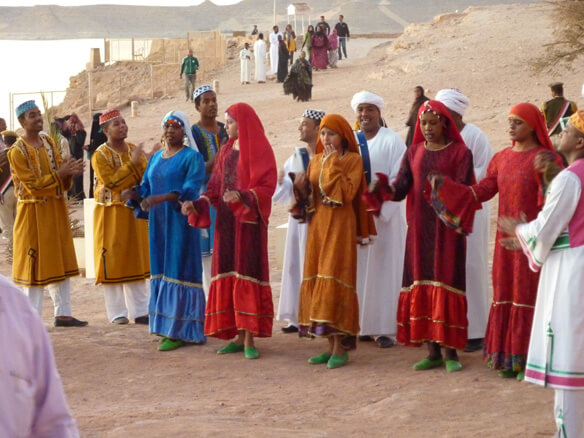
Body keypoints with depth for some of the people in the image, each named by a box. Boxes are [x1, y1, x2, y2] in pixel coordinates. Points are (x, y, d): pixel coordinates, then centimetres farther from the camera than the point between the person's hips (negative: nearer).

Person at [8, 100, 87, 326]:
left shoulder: (49, 142, 7)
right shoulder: (17, 151, -13)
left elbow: (62, 180, 7)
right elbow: (33, 185, -17)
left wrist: (69, 171, -15)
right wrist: (61, 173, -23)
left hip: (56, 209, 7)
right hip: (33, 212, -6)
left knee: (60, 262, 8)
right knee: (35, 265, -2)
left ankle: (63, 314, 14)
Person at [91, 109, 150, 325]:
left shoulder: (134, 150, 9)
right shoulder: (100, 155, -8)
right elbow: (111, 182, -20)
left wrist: (141, 164, -17)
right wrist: (132, 164, -22)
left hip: (135, 213, 5)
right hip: (111, 215, -5)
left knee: (136, 260, 7)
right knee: (113, 262, -2)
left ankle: (140, 311, 12)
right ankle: (117, 313, 5)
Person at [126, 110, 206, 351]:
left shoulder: (192, 157, -4)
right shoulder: (155, 159, 17)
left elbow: (190, 189, -17)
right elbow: (146, 188, 14)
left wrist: (161, 198, -30)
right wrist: (134, 194, -9)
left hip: (180, 222, -7)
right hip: (158, 223, 7)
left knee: (178, 271, -8)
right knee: (161, 271, 6)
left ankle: (180, 331, -6)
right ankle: (166, 325, 11)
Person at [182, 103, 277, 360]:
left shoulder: (259, 150, -5)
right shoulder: (226, 151, 16)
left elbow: (267, 186, -13)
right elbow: (216, 187, 14)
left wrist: (242, 196, -29)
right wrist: (196, 205, -1)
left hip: (249, 221, -6)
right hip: (226, 222, 7)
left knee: (247, 273, -7)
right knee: (228, 275, 4)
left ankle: (250, 339, -5)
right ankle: (238, 337, 9)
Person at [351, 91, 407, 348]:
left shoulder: (392, 141, -2)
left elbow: (399, 179, -10)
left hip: (384, 216, -4)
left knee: (383, 269, -2)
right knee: (359, 269, 5)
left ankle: (384, 327, 1)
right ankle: (362, 324, 10)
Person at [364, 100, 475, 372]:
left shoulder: (460, 152, -1)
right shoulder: (414, 153, 11)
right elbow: (401, 188, 3)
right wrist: (382, 188, -18)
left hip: (447, 229, -4)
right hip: (419, 228, 4)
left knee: (445, 283, -6)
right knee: (421, 286, 3)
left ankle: (449, 351, 0)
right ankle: (432, 352, 10)